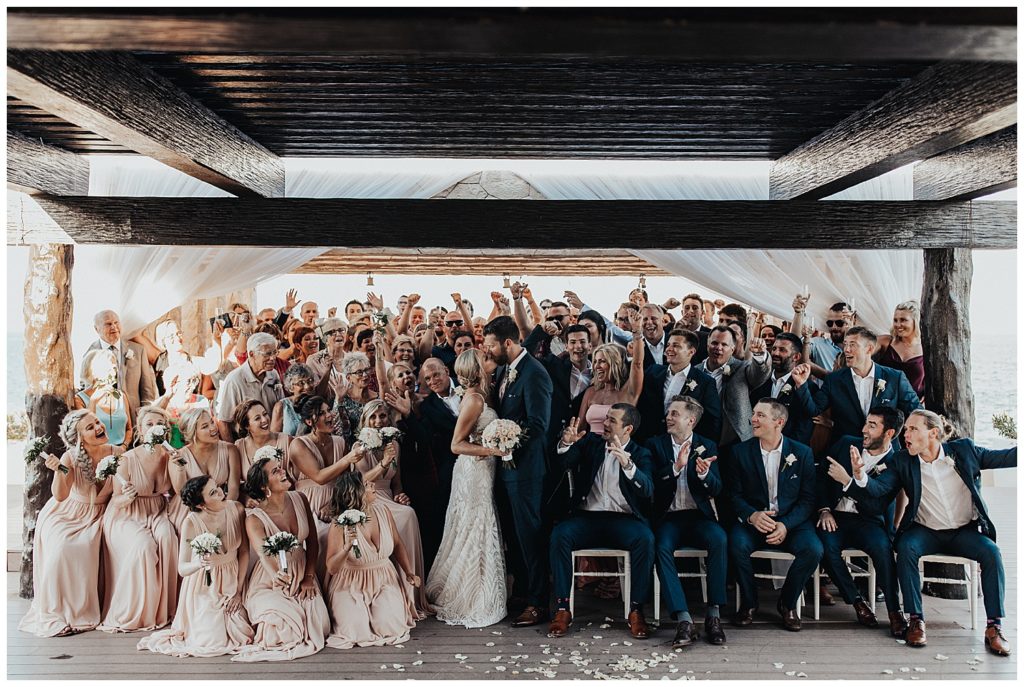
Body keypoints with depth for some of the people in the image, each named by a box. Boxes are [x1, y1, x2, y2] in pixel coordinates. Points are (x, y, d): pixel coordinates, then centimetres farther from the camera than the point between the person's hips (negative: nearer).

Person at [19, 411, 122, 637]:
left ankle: (81, 612, -7)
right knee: (60, 548, -28)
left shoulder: (116, 453, -9)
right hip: (65, 514, -1)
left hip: (95, 516, 1)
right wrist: (57, 471, -38)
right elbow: (60, 496, -24)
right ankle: (56, 614, -14)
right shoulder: (70, 457, -15)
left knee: (83, 548, -25)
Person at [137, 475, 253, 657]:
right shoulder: (191, 523, -20)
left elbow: (244, 551, -2)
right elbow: (182, 569, -14)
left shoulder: (236, 509, -11)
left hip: (231, 583, 3)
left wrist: (238, 591, -4)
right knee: (214, 641, -12)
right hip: (204, 589, -2)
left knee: (244, 635, -9)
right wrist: (199, 563, -37)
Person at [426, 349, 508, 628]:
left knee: (471, 534, 17)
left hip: (480, 472, 9)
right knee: (475, 534, 1)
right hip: (474, 472, -9)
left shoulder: (478, 396, 9)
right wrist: (493, 450, -23)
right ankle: (471, 604, 14)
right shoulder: (473, 399, -18)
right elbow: (457, 445, -20)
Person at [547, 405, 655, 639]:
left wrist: (627, 463, -29)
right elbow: (561, 465, 2)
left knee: (646, 539, -32)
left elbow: (648, 490, -12)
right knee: (559, 534, -27)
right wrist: (566, 443, -18)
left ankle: (636, 611, -18)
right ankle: (562, 609, -20)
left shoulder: (640, 454, 6)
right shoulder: (591, 442, 13)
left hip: (624, 519, -1)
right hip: (588, 517, 2)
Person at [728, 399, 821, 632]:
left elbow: (808, 498, -2)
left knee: (813, 550, -27)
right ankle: (748, 602, -3)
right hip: (753, 519, 0)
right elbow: (735, 494, 0)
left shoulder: (802, 453, 0)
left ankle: (787, 603, 0)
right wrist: (752, 515, -21)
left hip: (791, 521, 0)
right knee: (737, 545, -30)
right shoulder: (741, 451, 1)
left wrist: (786, 525, -17)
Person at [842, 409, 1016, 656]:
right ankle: (916, 620, -19)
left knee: (991, 552, -26)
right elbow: (878, 488, -15)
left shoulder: (964, 449, -3)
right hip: (926, 532, 0)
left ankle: (994, 627, -15)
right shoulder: (903, 462, -5)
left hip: (965, 531, 1)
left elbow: (1004, 457, 4)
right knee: (906, 547, -28)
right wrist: (861, 475, -36)